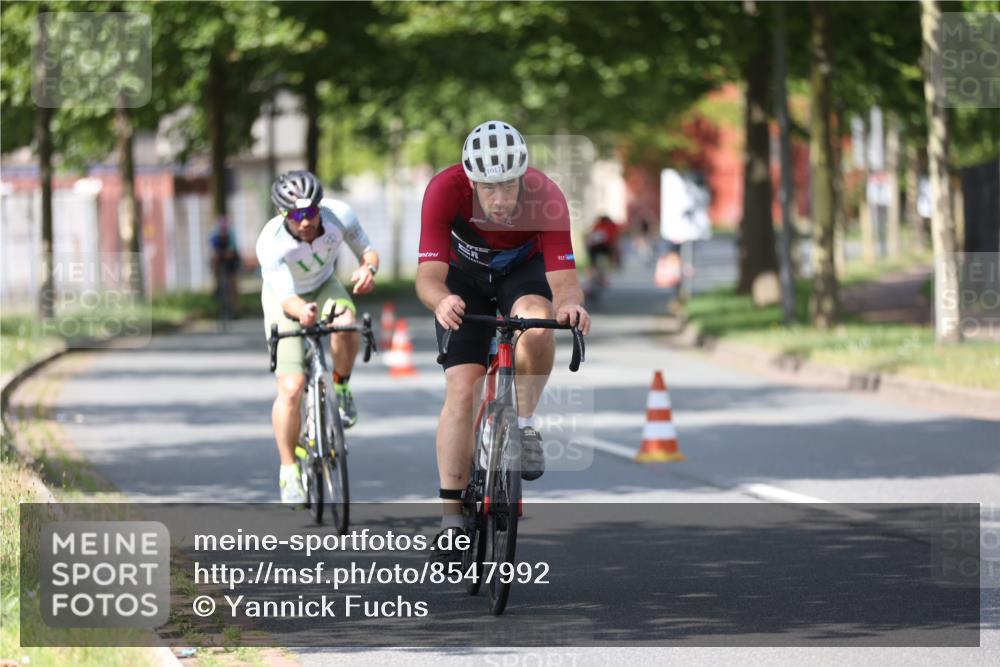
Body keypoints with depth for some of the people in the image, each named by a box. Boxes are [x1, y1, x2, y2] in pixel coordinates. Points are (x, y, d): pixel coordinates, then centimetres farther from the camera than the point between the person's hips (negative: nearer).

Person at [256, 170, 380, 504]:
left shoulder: (339, 215, -28)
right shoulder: (271, 243, -34)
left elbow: (367, 251, -12)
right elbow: (286, 298, -37)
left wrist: (368, 268, -37)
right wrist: (302, 310, -61)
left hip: (324, 288, 2)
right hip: (286, 299, -2)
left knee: (346, 326, -35)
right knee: (291, 387, -15)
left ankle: (341, 389, -5)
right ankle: (288, 470, 2)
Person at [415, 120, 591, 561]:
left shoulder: (546, 198, -33)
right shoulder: (445, 190, -34)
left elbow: (563, 277, -37)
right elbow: (428, 275, -38)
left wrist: (569, 303, -61)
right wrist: (441, 301, -61)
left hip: (523, 269, 0)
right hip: (465, 277, 0)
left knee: (538, 323, -35)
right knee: (462, 389, -13)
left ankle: (525, 424, -10)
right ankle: (451, 518, -6)